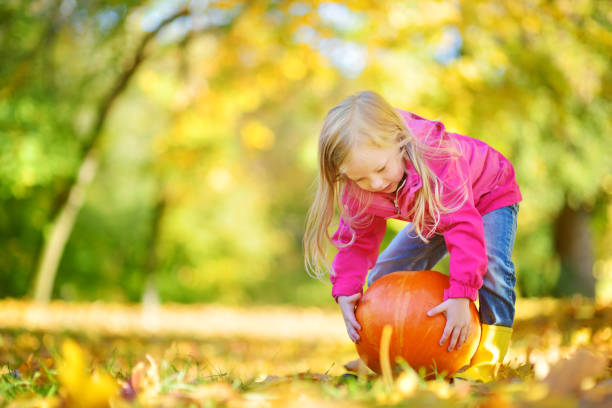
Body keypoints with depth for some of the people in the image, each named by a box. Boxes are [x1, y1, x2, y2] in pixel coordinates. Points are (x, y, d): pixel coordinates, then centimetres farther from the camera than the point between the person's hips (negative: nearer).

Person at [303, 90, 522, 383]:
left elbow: (464, 227, -48)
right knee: (382, 277, -3)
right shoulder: (359, 189, -27)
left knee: (491, 264, -33)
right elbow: (357, 238, -12)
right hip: (431, 217, 6)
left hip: (489, 193, -6)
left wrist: (460, 297, -53)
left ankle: (487, 363, -24)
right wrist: (345, 292, -26)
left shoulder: (437, 160, -47)